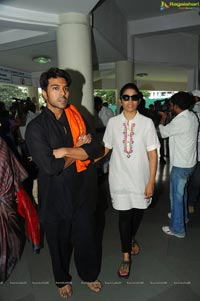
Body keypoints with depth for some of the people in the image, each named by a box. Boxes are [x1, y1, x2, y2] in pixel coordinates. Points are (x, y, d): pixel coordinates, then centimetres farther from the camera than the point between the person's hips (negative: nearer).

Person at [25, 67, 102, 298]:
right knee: (59, 242, 19)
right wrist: (79, 149, -13)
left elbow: (94, 150, -8)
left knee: (86, 238, 19)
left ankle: (89, 274, 49)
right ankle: (62, 279, 49)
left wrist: (67, 151, -21)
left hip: (81, 192, 3)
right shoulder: (35, 128, -14)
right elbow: (50, 166, -24)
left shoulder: (76, 118, 0)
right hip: (54, 196, -3)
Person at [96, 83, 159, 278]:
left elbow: (152, 154, -7)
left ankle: (131, 238, 50)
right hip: (120, 178, 0)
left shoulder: (147, 123, -8)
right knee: (124, 215, 6)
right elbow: (105, 148, 6)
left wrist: (151, 181, -8)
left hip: (141, 178, 1)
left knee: (138, 212, 18)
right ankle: (126, 256, 26)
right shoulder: (112, 122, -3)